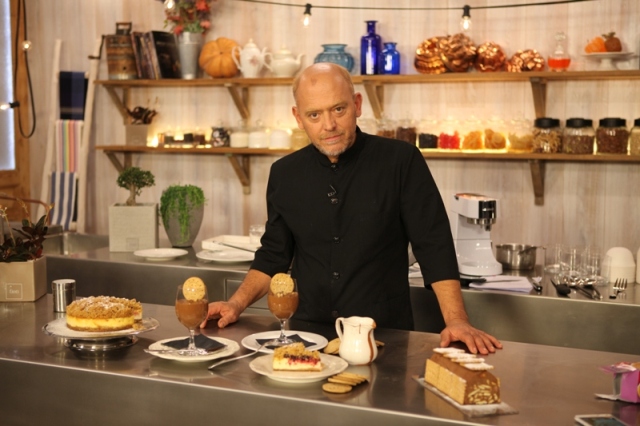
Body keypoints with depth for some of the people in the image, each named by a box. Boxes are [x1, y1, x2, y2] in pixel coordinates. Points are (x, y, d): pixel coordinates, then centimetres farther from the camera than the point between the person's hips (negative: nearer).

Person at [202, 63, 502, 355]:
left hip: (384, 336, -3)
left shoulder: (401, 161, -5)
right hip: (308, 334, 3)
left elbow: (434, 246, -6)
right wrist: (237, 304, 1)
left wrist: (456, 320, -16)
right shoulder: (284, 174, 6)